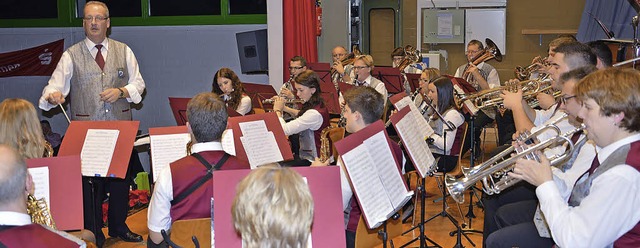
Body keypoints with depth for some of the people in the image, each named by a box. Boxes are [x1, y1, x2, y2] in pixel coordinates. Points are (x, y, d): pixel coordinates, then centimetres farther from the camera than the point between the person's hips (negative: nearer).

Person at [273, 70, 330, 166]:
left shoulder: (314, 114, -28)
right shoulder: (317, 105, 3)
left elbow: (284, 130, -30)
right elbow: (301, 115, 27)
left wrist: (278, 110, -11)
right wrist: (284, 108, 10)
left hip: (312, 161, -10)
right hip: (307, 155, 10)